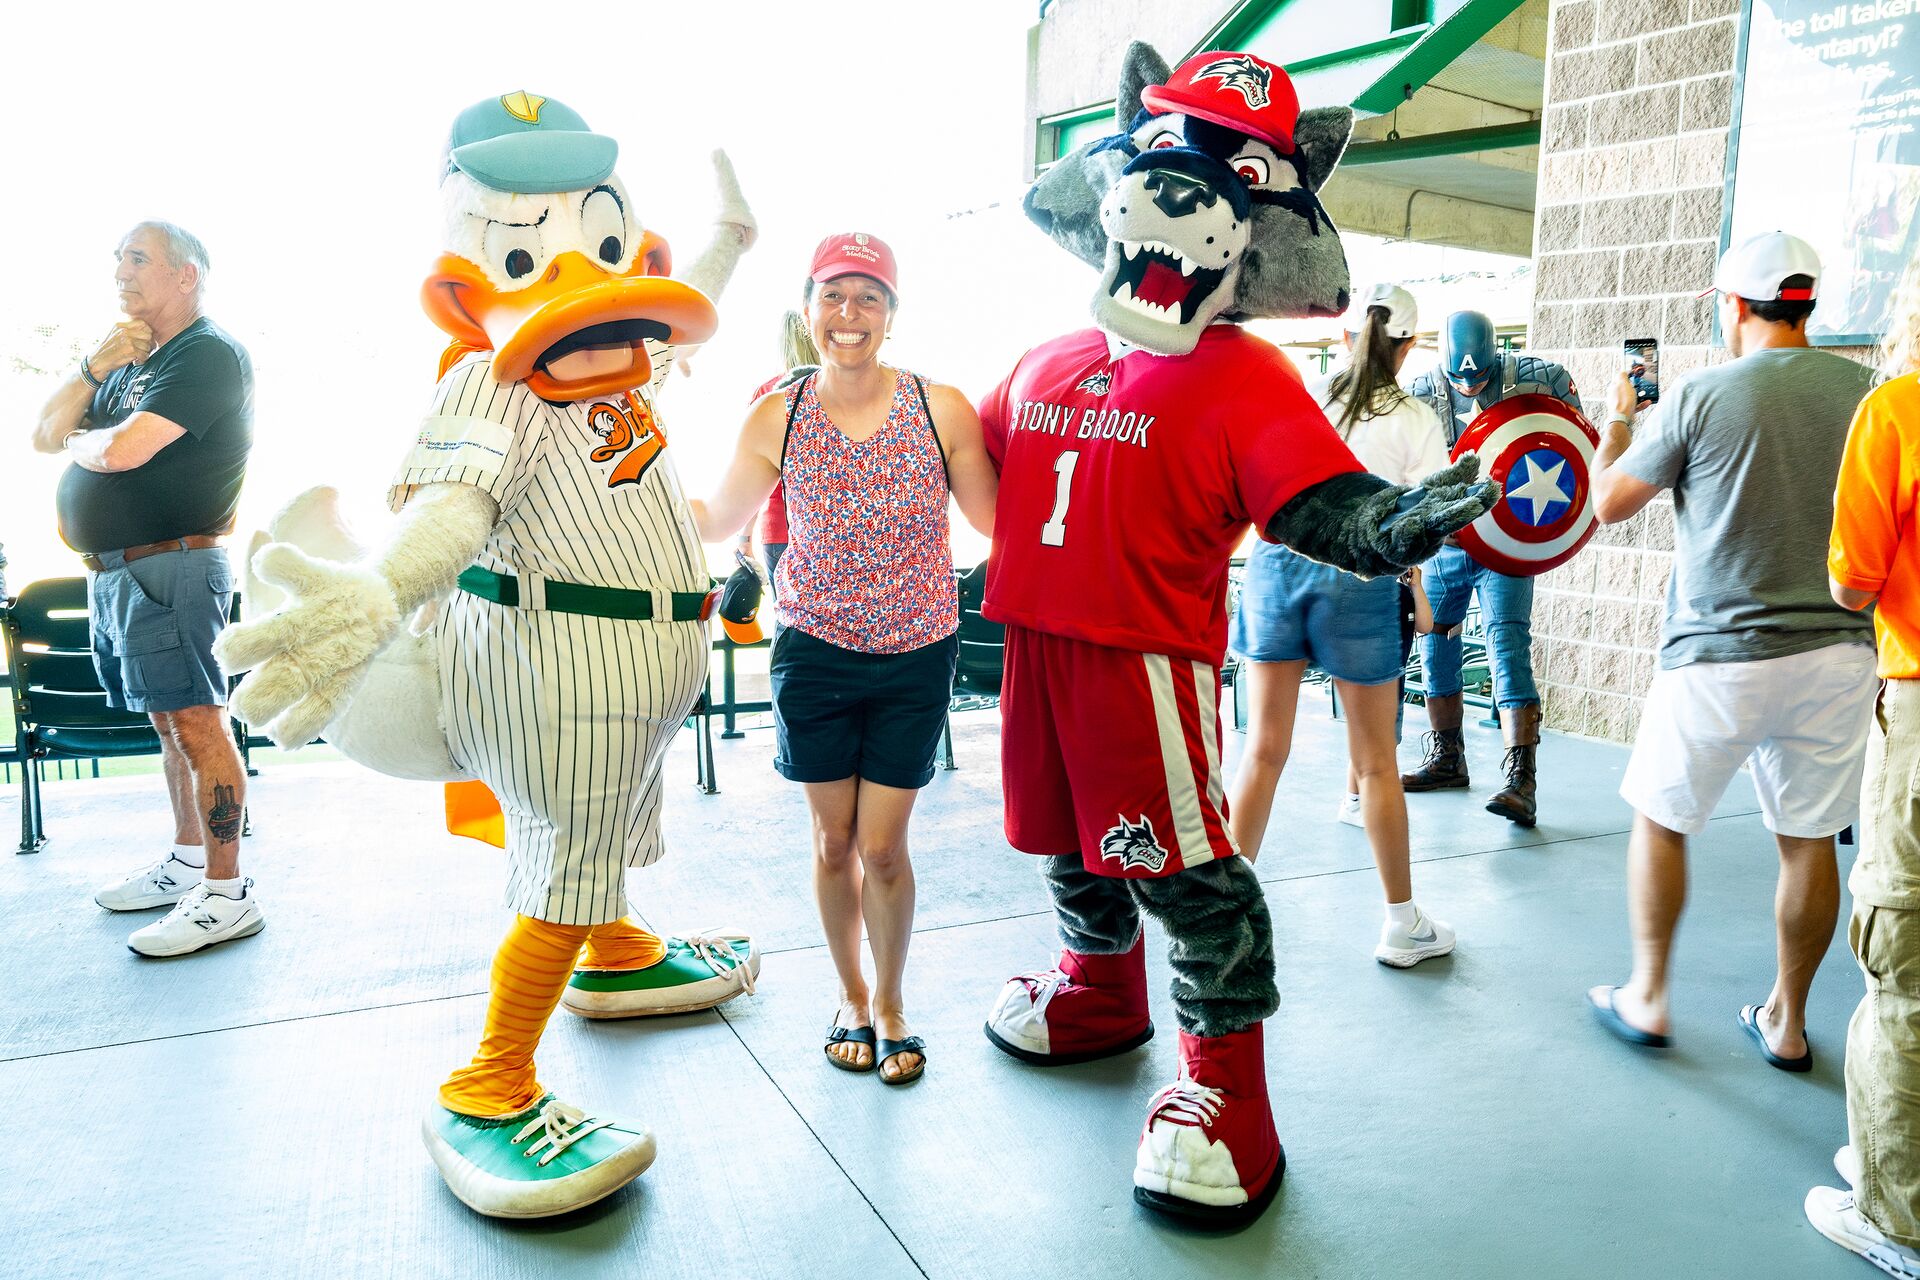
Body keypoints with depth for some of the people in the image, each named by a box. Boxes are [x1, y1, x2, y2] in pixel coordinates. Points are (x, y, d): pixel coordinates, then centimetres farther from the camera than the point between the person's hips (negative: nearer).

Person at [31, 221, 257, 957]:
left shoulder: (209, 355, -9)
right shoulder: (131, 358, 20)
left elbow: (126, 449, -20)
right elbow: (45, 436, 14)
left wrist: (81, 442, 2)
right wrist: (94, 369, -1)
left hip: (168, 568, -9)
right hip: (113, 570, 9)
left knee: (196, 723, -9)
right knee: (168, 722, 15)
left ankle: (226, 895, -6)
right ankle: (187, 862, 25)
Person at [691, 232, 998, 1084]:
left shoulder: (941, 409, -8)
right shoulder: (776, 419, -5)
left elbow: (997, 519, 1)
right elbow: (714, 522, 8)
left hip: (915, 660, -1)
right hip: (815, 655, 1)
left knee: (883, 846, 4)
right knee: (834, 839, 12)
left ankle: (890, 1002, 31)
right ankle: (850, 995, 37)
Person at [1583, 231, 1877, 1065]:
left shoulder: (1701, 396, -10)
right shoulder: (1865, 391, 1)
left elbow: (1608, 503, 1)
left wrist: (1619, 420, 17)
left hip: (1719, 656, -4)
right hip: (1837, 651, 4)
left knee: (1661, 820, 12)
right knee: (1808, 841, 11)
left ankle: (1647, 998, 19)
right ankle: (1786, 1020, 24)